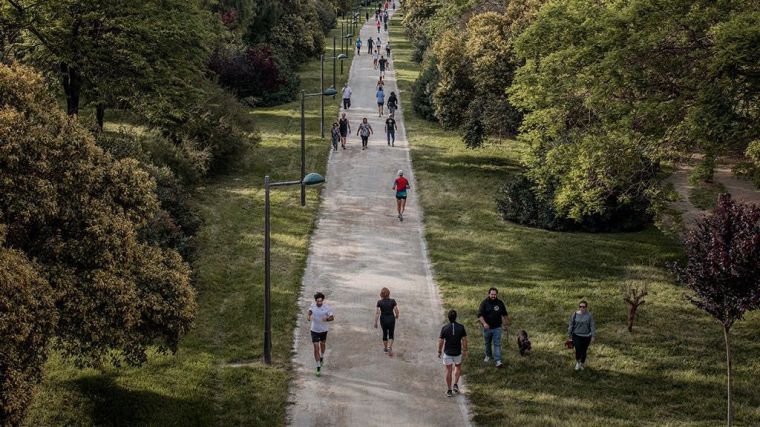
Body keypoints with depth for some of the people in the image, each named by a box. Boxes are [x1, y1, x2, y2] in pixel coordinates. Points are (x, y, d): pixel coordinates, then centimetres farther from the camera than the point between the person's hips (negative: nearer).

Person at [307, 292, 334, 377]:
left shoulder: (327, 308, -21)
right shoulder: (313, 305, -12)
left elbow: (332, 317, -17)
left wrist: (327, 319, -39)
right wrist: (308, 316, -13)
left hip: (323, 330, 0)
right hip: (314, 330, 0)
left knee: (322, 344, 25)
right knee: (316, 348, -7)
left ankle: (322, 357, 57)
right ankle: (318, 368, -3)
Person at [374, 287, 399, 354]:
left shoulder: (379, 302, -13)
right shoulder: (392, 301, -13)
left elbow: (377, 312, -15)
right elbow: (396, 310, -11)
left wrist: (375, 322, -7)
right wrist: (397, 315, 11)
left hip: (383, 319, 1)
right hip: (391, 319, -1)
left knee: (385, 333, 21)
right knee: (391, 335, 12)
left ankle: (385, 348, 35)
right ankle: (389, 347, -9)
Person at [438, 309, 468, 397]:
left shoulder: (444, 328, -13)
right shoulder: (461, 327, -10)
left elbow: (441, 341, -8)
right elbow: (464, 340, -5)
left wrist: (439, 352, 5)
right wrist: (465, 350, 8)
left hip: (447, 353, -1)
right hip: (457, 352, 1)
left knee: (448, 371, 8)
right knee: (458, 367, 25)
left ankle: (449, 390, 10)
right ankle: (456, 384, 12)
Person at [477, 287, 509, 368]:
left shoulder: (500, 303, 0)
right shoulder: (484, 303, -10)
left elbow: (505, 314, 14)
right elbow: (480, 314, -15)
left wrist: (506, 324, 17)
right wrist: (484, 323, -30)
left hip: (497, 328, 0)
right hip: (487, 327, 0)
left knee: (497, 344, -7)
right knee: (487, 343, 18)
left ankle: (498, 360, -11)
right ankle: (488, 355, 42)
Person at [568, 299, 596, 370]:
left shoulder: (589, 315, -6)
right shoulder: (575, 314, -4)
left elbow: (592, 326, -2)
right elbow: (571, 325, 3)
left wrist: (593, 336, -4)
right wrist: (569, 334, 5)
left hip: (586, 336, 0)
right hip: (576, 335, 0)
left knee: (584, 351, 10)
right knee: (578, 350, -12)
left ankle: (582, 364, 32)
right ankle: (577, 362, 17)